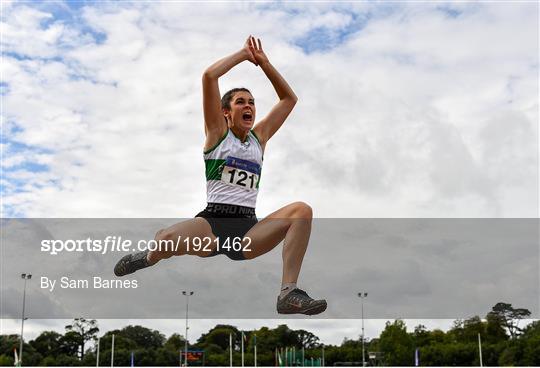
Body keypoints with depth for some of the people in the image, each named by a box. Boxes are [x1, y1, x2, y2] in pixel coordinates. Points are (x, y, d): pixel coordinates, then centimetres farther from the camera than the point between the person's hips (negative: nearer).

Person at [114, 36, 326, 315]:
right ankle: (149, 259, 8)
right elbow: (209, 76, -2)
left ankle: (289, 293, -28)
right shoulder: (218, 132, 8)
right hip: (212, 221, -3)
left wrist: (263, 62, 18)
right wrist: (244, 54, 9)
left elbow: (289, 98, 25)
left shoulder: (260, 137, 20)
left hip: (249, 229, 4)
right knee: (166, 239, -34)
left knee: (302, 210, -22)